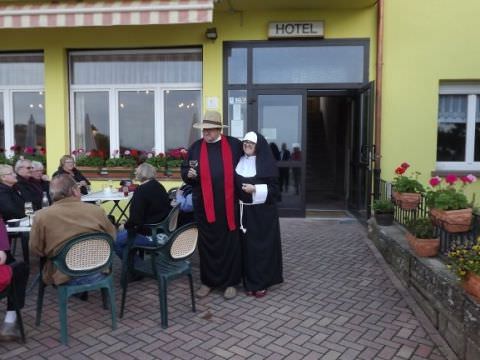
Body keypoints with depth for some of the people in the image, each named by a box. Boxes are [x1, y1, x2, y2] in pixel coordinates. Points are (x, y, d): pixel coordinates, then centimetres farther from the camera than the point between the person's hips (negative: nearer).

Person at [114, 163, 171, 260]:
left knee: (115, 241, -3)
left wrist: (126, 225, 1)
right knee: (122, 233, 22)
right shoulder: (160, 187, 8)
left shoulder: (141, 190, -17)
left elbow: (135, 217, -22)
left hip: (150, 235, -9)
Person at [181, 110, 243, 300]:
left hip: (228, 204, -1)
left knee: (229, 243, 7)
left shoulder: (234, 145, -1)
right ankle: (208, 281, 25)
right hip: (203, 205, 2)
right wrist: (189, 174, -11)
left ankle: (230, 282, 21)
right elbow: (184, 170, 11)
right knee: (207, 244, 10)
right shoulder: (196, 147, 5)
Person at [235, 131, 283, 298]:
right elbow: (235, 183, 17)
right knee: (247, 245, 9)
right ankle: (250, 281, 20)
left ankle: (261, 282, 13)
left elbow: (274, 189, -10)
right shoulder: (240, 161, 8)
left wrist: (255, 189, -20)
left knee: (261, 245, 1)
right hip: (244, 211, 5)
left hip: (262, 212, -5)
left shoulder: (267, 163, -8)